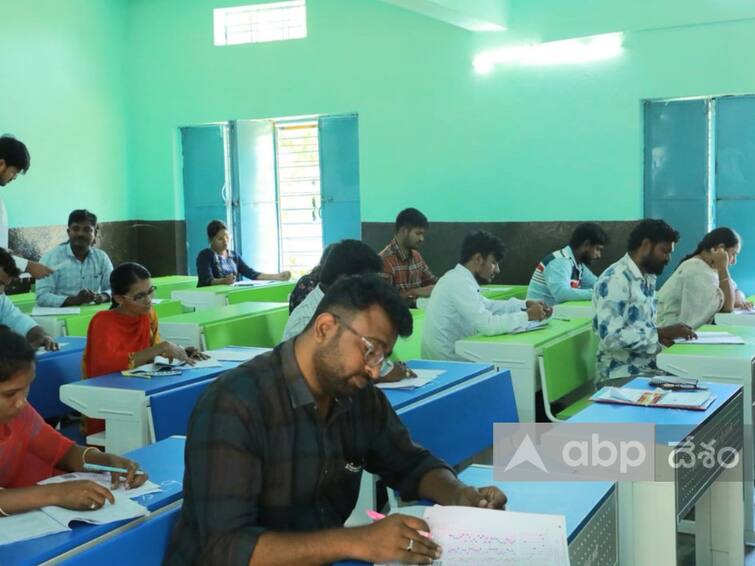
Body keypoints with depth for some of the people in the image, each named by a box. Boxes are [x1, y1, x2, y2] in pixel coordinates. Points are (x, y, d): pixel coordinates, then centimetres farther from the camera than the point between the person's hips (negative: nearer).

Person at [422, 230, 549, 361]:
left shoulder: (458, 277, 9)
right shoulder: (461, 283, -20)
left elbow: (487, 305, 21)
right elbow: (488, 325, -27)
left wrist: (525, 305, 10)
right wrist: (527, 316, -14)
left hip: (446, 356, 9)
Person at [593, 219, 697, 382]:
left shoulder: (649, 277, 11)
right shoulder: (614, 280, -17)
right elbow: (610, 338, -24)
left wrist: (666, 334, -3)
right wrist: (661, 333, -21)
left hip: (649, 365, 8)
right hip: (623, 373, -8)